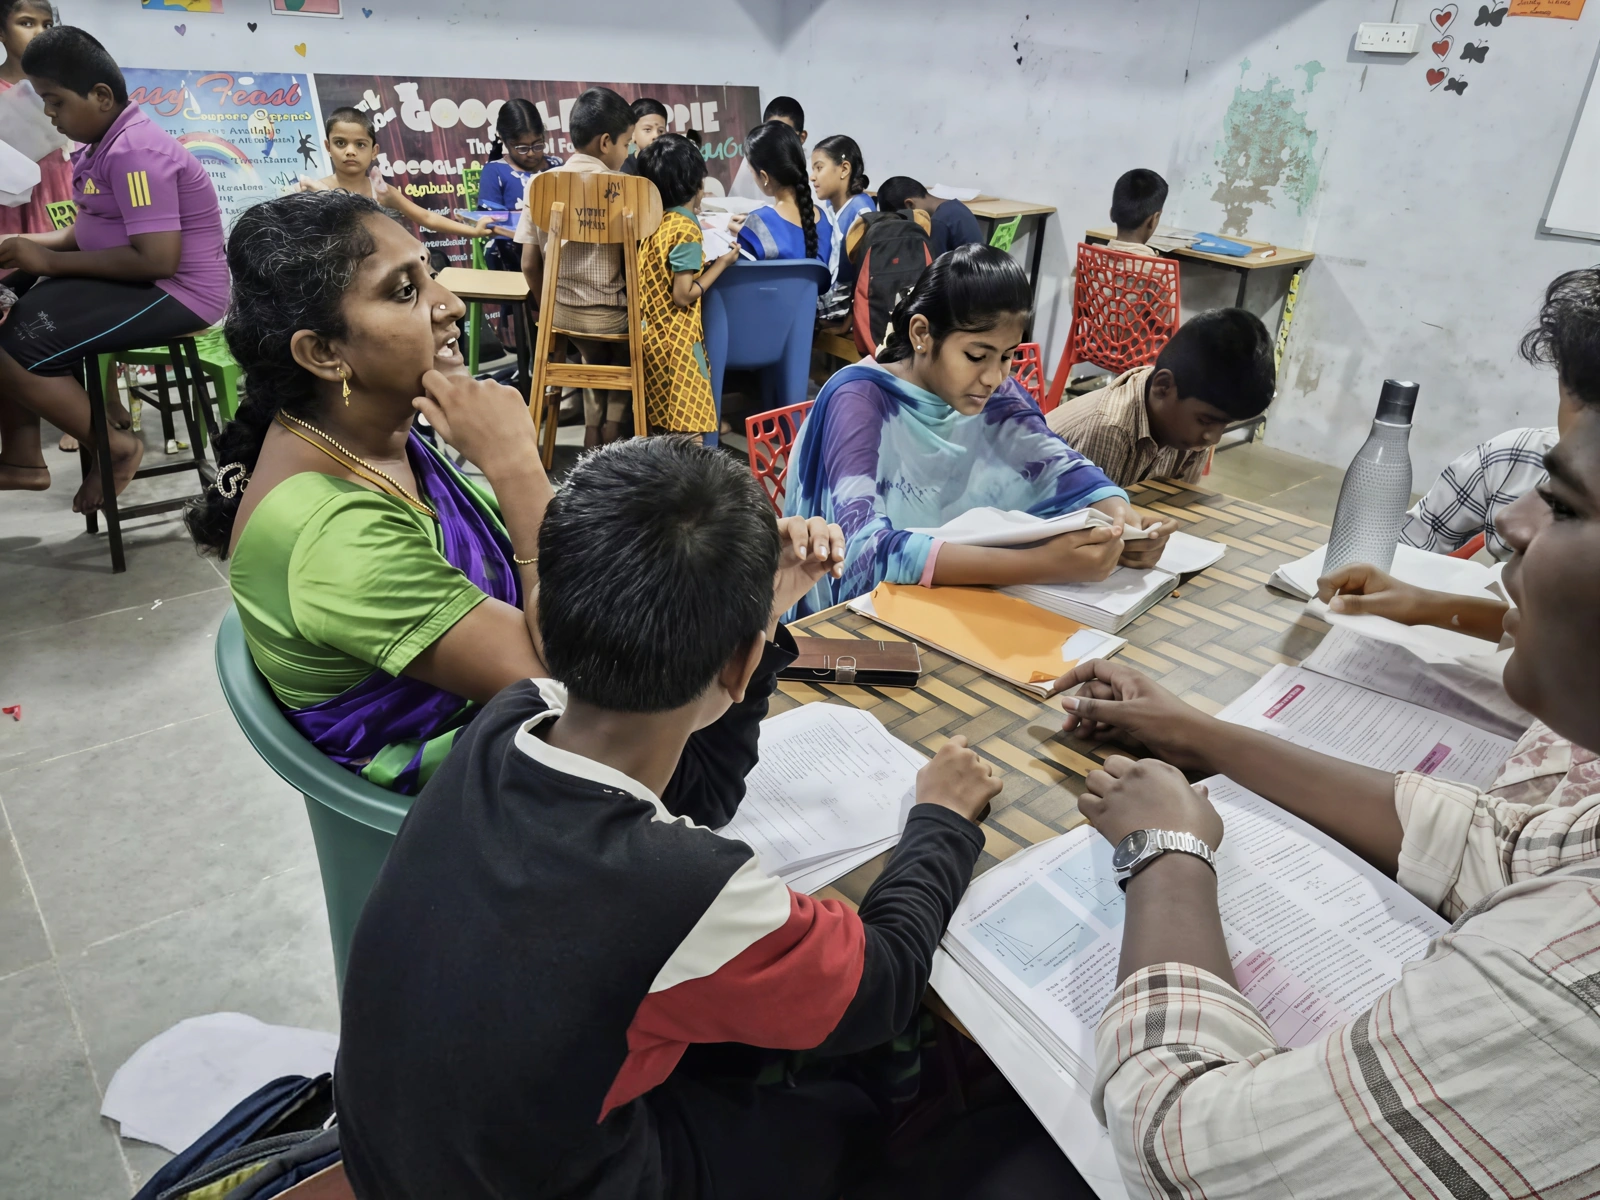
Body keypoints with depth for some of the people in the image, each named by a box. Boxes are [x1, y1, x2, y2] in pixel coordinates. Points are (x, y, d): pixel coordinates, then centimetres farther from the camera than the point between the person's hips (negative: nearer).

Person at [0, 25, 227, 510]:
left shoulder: (134, 152, -19)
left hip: (177, 292, -10)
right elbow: (97, 231, 19)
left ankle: (117, 451, 3)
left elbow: (158, 259, -27)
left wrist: (52, 261, -18)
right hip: (139, 277, 10)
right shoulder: (106, 143, 11)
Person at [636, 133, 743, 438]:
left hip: (650, 334, 9)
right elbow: (683, 295, -18)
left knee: (662, 425, 15)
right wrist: (721, 263, -8)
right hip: (675, 341, -9)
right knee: (688, 431, -4)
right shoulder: (687, 229, -15)